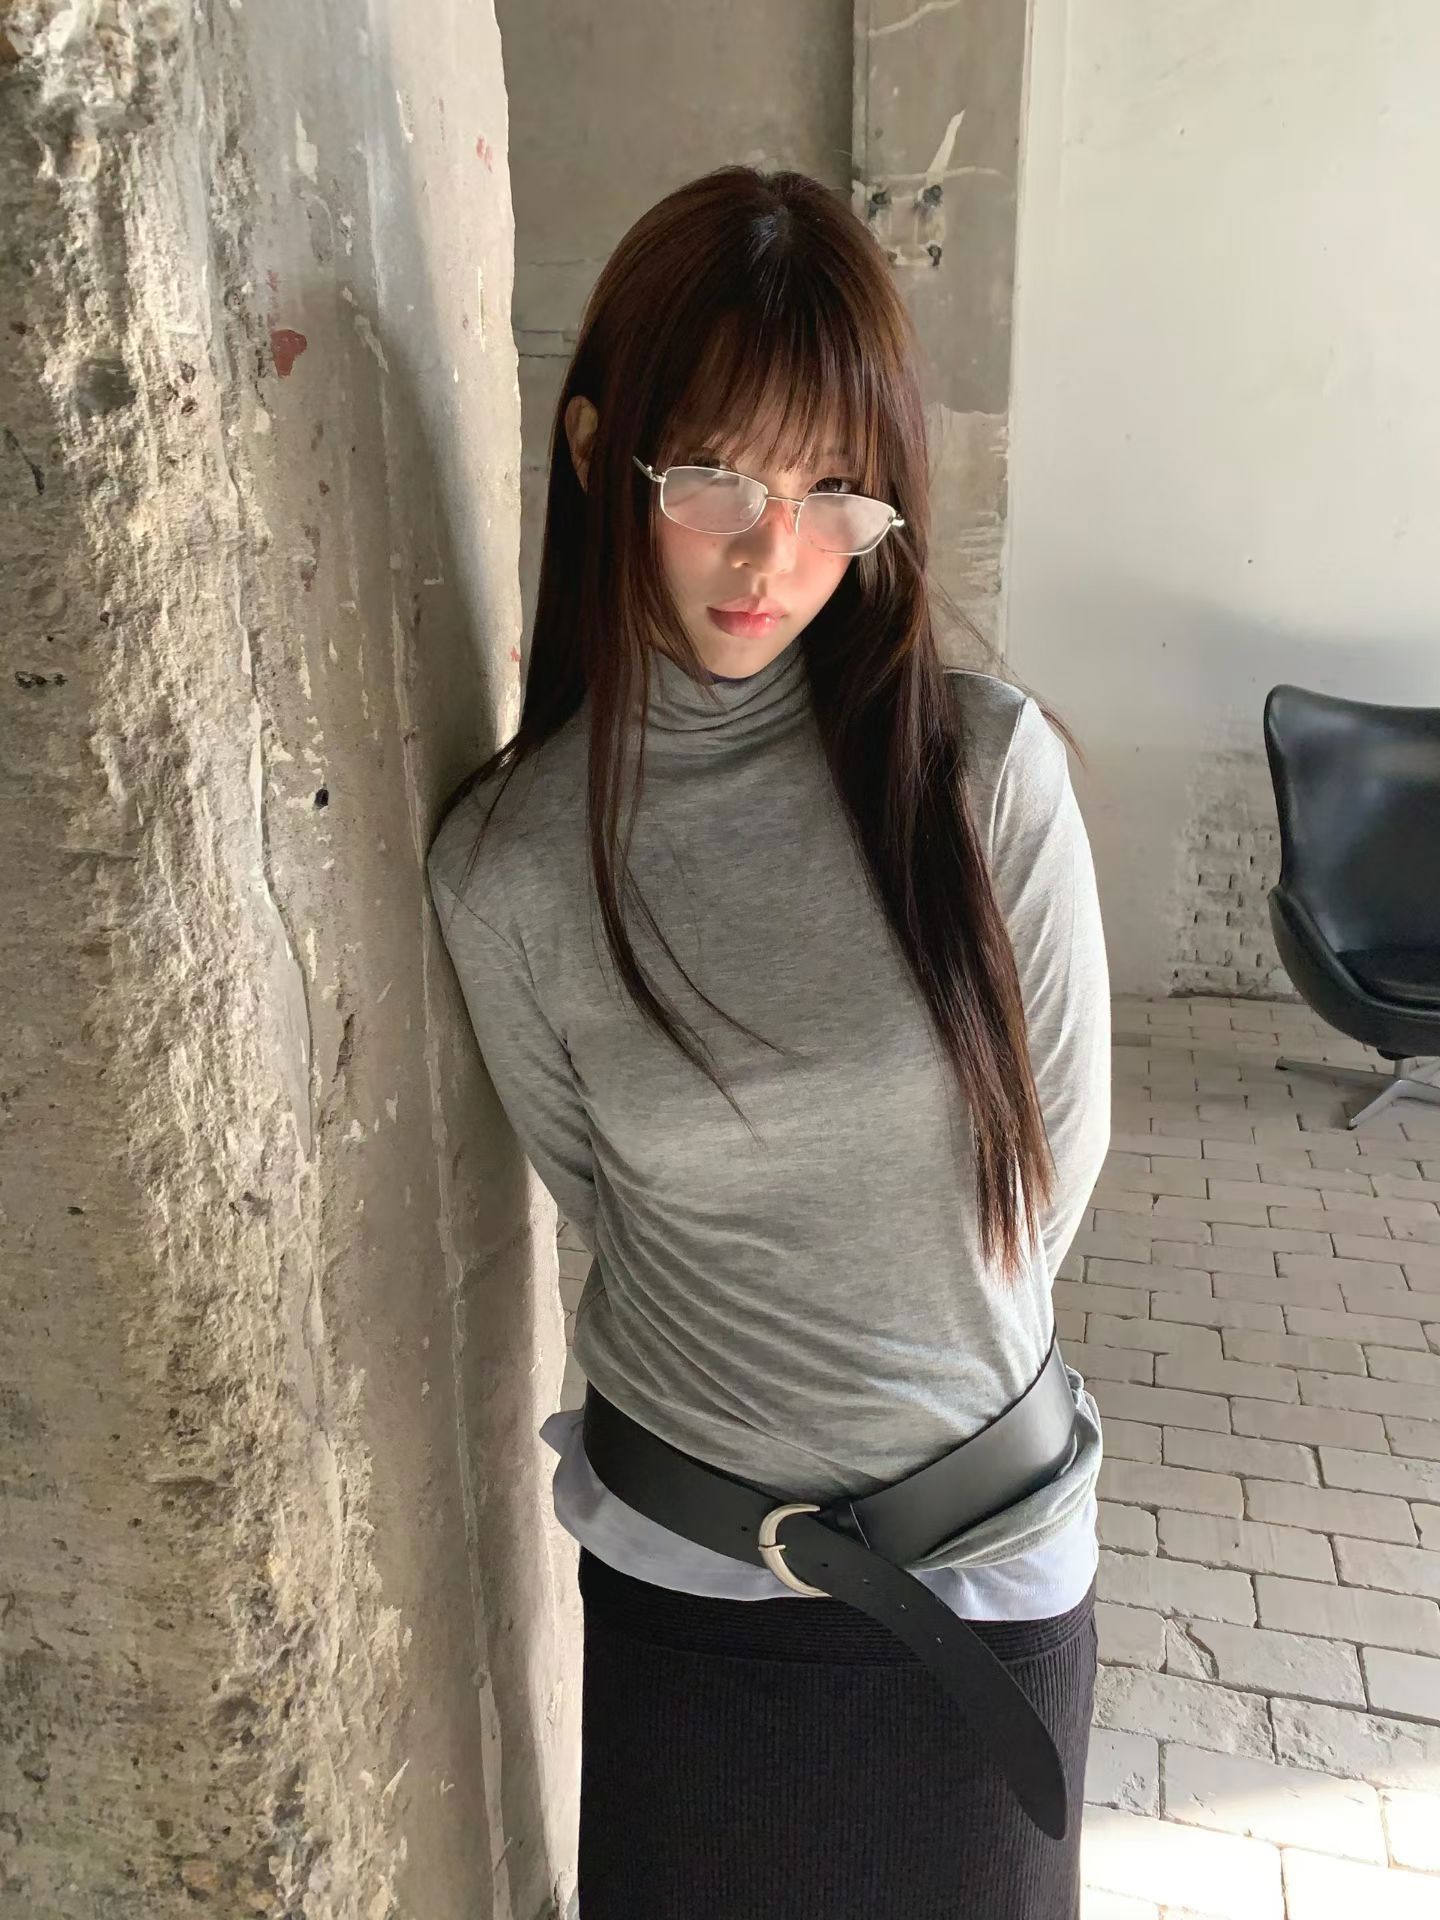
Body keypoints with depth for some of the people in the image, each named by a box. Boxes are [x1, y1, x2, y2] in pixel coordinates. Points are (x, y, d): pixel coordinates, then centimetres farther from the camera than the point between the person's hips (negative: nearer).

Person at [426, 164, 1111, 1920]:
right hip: (682, 1564, 0)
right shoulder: (506, 861, -15)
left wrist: (926, 1366, 4)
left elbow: (1055, 1149, -6)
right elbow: (597, 1193, -1)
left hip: (990, 1553, 1)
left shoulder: (989, 767, -17)